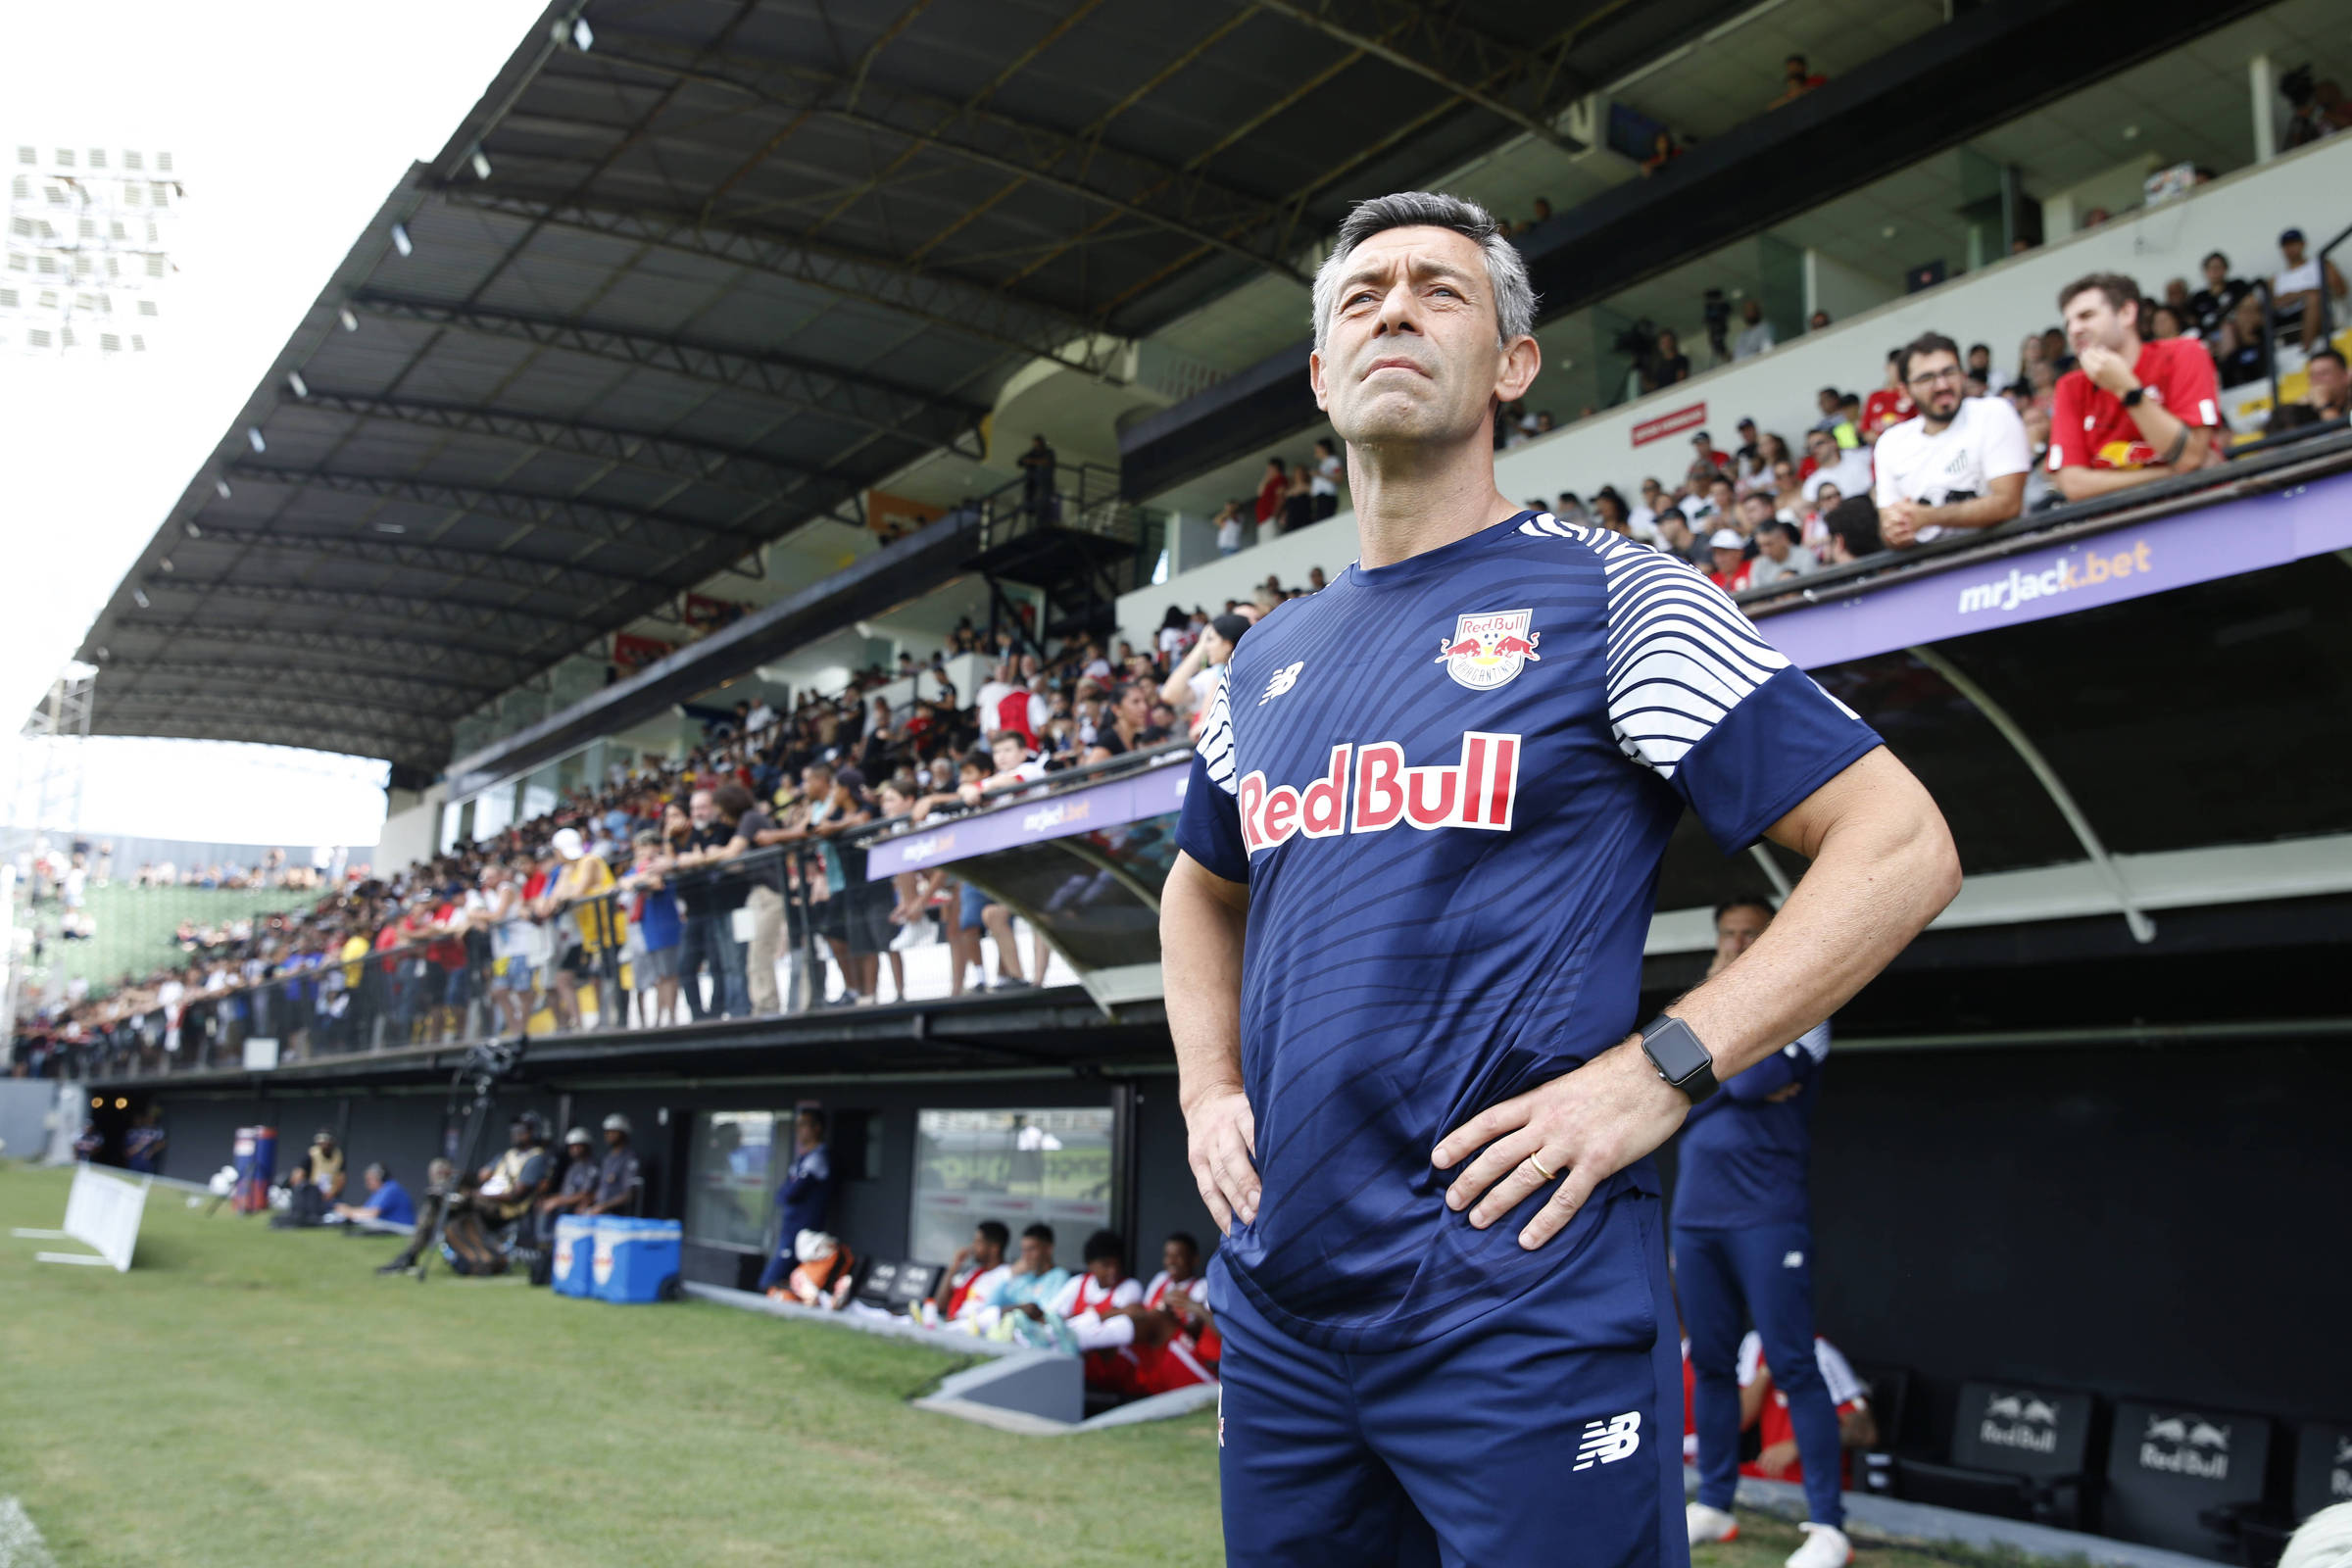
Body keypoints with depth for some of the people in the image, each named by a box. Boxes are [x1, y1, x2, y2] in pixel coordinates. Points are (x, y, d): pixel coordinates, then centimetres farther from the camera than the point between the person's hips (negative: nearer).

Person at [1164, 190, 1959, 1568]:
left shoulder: (1605, 596, -4)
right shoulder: (1269, 658, 12)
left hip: (1525, 1305, -6)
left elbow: (1901, 847, -8)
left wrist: (1658, 1072, -15)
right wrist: (1207, 1088, 12)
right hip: (1276, 1294, 6)